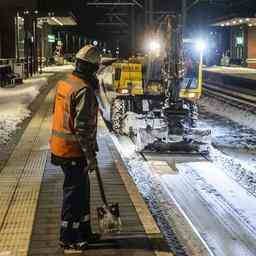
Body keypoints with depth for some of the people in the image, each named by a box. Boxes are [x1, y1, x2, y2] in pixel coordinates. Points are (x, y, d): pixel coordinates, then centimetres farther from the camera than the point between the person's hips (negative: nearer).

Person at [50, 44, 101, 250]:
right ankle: (68, 237, 16)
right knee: (74, 193, 3)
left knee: (82, 190, 19)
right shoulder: (85, 90, -21)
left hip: (60, 146, 9)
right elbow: (82, 128, -24)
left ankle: (83, 232, 31)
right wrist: (91, 156, -18)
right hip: (74, 151, -9)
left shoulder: (64, 83, 8)